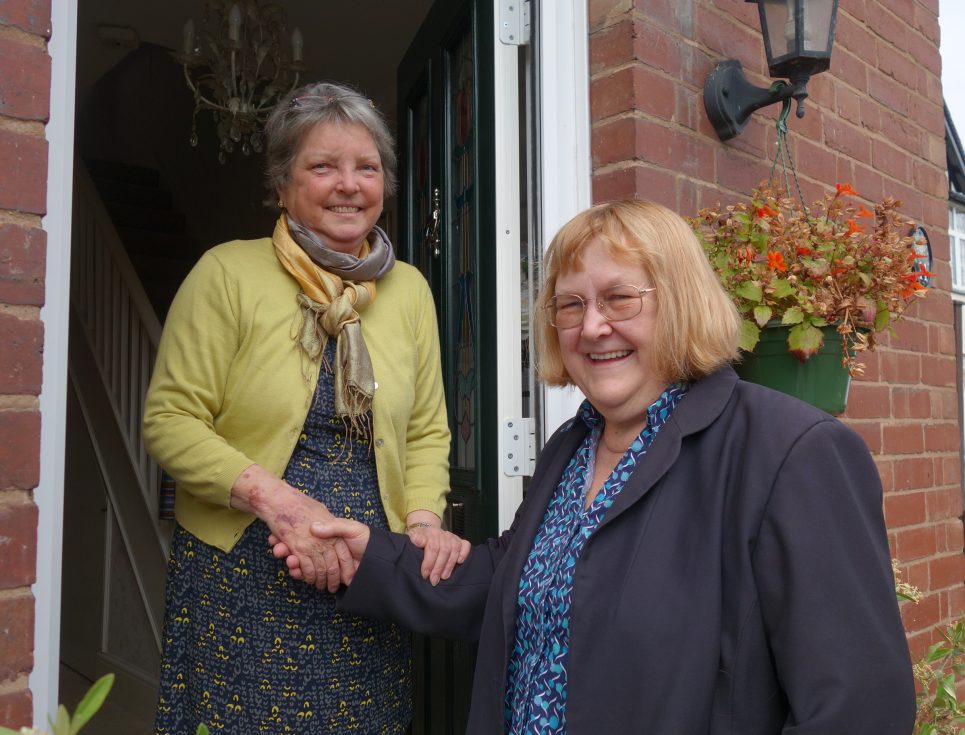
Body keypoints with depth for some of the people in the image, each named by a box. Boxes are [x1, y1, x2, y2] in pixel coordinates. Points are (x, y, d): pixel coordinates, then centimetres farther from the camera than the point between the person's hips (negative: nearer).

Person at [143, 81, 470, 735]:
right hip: (240, 578, -2)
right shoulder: (229, 272, -6)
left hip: (370, 579, 3)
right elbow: (170, 419, -7)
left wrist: (425, 518, -7)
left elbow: (427, 431, 9)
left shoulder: (409, 289, 4)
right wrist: (273, 497, -19)